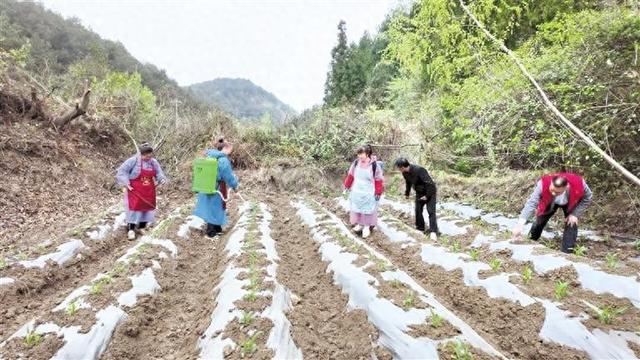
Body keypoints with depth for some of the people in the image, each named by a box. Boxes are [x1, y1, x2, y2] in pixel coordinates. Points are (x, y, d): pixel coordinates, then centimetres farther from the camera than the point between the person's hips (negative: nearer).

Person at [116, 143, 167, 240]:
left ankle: (141, 227, 24)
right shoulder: (133, 160, -15)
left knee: (147, 207, 9)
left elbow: (158, 172, 9)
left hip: (149, 191, 5)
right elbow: (122, 171, -11)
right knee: (134, 207, -6)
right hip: (135, 189, -5)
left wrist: (162, 179, -13)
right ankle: (131, 230, 3)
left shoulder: (154, 162, 1)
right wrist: (126, 183, -17)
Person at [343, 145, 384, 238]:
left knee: (367, 210, 6)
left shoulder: (374, 165, -17)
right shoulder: (356, 163, -6)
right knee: (357, 209, 15)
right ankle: (359, 224, 33)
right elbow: (350, 175, 8)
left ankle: (367, 227, 19)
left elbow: (379, 180, -9)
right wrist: (347, 185, 14)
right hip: (356, 192, 4)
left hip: (368, 194, -4)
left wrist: (378, 193, -8)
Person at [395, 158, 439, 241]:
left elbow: (429, 183, -30)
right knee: (418, 210, 8)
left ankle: (433, 231, -13)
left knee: (431, 211, -13)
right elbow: (408, 183, 14)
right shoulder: (405, 173, -8)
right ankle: (420, 228, 24)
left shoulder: (419, 170, -33)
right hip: (419, 193, 7)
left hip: (429, 192, -7)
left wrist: (427, 195, -23)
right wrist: (407, 193, 23)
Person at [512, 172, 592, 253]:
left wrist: (575, 214, -26)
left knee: (572, 224, -12)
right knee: (539, 222, 4)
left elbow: (588, 198, -18)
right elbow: (531, 203, -49)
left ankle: (566, 252, 1)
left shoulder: (579, 184, -40)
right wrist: (520, 224, -59)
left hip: (570, 204, 0)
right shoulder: (543, 184, -45)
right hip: (549, 203, 0)